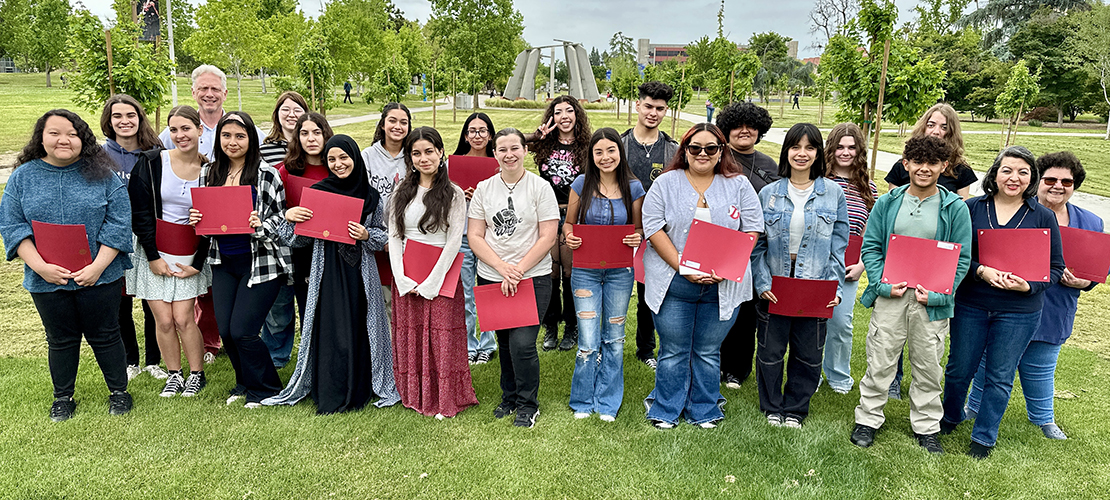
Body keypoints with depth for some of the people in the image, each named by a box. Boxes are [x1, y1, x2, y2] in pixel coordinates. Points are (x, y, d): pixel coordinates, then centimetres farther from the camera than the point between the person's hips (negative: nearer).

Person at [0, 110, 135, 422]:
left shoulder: (101, 174, -3)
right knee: (60, 340, 15)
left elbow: (119, 222, -7)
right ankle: (63, 397, 33)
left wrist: (98, 267, -15)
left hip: (99, 277, -2)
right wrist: (40, 266, -13)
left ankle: (118, 392, 26)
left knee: (104, 336, 9)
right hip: (46, 280, 2)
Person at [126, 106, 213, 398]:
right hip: (153, 252, 0)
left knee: (183, 318, -3)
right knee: (164, 321, 0)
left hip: (187, 255, 0)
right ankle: (174, 374, 20)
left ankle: (197, 374, 15)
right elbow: (139, 212, -5)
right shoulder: (151, 162, -5)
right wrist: (153, 256, -9)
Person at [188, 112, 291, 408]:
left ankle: (264, 388, 17)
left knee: (242, 331, -7)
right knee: (225, 330, 5)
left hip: (260, 262, -5)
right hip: (223, 263, 5)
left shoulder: (266, 174, -6)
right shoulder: (208, 174, 9)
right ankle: (245, 383, 31)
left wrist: (261, 227, -23)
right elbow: (204, 216, 19)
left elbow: (282, 218, -5)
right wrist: (195, 220, -2)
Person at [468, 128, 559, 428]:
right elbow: (474, 236, 2)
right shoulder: (484, 189, 6)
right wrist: (502, 267, -11)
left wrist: (517, 271, -13)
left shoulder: (540, 187, -2)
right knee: (504, 341, 14)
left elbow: (547, 238, -7)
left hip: (533, 278, -3)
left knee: (522, 343, -9)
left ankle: (528, 405, 11)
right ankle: (509, 397, 33)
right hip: (491, 278, 4)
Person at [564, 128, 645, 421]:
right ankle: (583, 401, 19)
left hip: (620, 270, 1)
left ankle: (608, 402, 25)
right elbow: (569, 222, 9)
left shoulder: (633, 187, 0)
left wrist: (638, 238, -12)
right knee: (588, 340, -1)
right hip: (585, 269, -1)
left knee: (614, 337, 9)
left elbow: (639, 227, 10)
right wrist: (569, 237, -13)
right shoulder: (582, 184, -2)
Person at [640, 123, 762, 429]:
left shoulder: (739, 185, 7)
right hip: (674, 284, -1)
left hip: (723, 286, 1)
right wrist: (682, 267, -14)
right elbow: (654, 228, -4)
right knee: (673, 351, 7)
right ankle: (665, 410, 24)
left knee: (708, 352, 11)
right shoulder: (666, 183, 3)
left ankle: (704, 410, 28)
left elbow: (751, 230, 3)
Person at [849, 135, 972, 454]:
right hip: (890, 296, 0)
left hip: (932, 301, 0)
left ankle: (926, 427, 28)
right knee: (880, 362, 5)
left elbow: (962, 258, 1)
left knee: (928, 367, 11)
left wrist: (938, 293, -10)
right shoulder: (887, 203, 3)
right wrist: (883, 284, -10)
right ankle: (868, 419, 22)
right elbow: (870, 247, 4)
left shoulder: (955, 208, 0)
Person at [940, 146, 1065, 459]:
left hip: (1019, 312, 0)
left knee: (999, 377, 9)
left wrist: (1029, 286, -17)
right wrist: (981, 270, -18)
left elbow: (1056, 267, 1)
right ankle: (950, 416, 39)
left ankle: (984, 437, 26)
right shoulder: (972, 208, -3)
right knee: (959, 368, 13)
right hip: (970, 305, 0)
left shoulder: (1044, 217, -2)